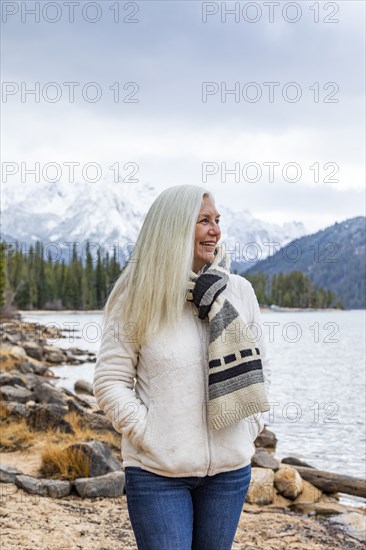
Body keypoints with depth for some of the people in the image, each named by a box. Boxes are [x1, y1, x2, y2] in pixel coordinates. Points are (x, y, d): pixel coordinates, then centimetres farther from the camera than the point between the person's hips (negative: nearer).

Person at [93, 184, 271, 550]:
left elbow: (258, 367, 12)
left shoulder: (239, 291, 3)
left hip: (229, 469, 4)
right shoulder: (139, 297, -6)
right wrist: (148, 435, -12)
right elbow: (110, 381, -5)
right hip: (158, 472, -3)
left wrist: (249, 430, 4)